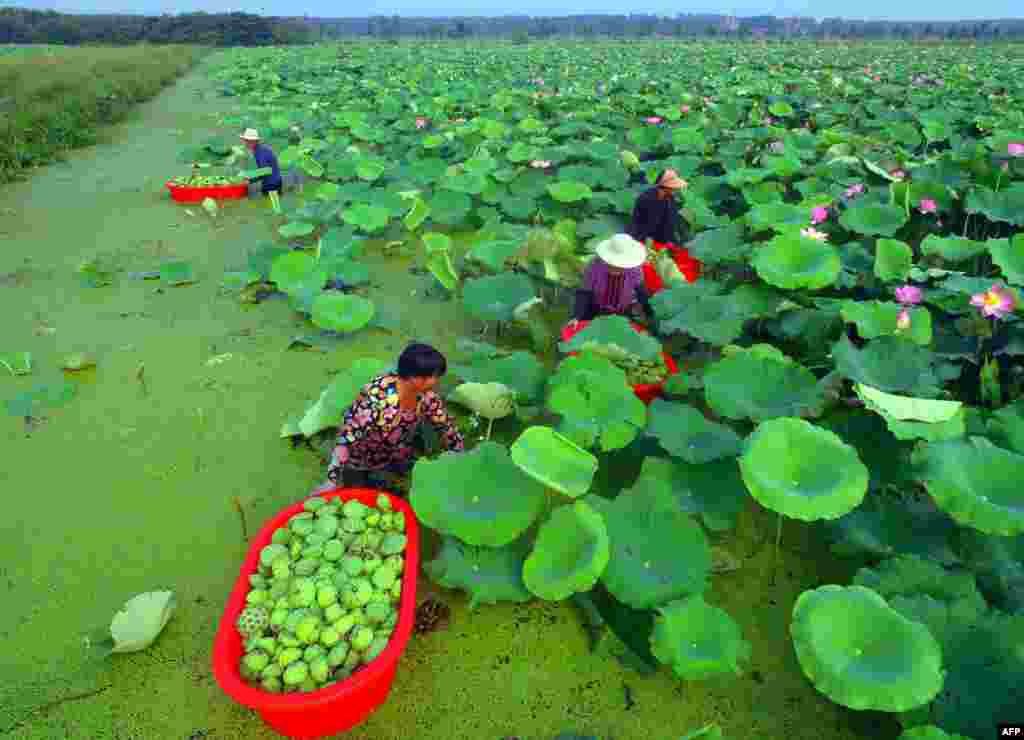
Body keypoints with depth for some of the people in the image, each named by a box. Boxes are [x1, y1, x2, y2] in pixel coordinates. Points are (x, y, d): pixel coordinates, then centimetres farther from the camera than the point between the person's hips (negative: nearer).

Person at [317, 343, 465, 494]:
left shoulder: (425, 394, -18)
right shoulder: (376, 399, -38)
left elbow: (445, 426, -3)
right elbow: (347, 439, -35)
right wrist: (332, 481, -34)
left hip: (397, 456, 5)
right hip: (362, 463, -5)